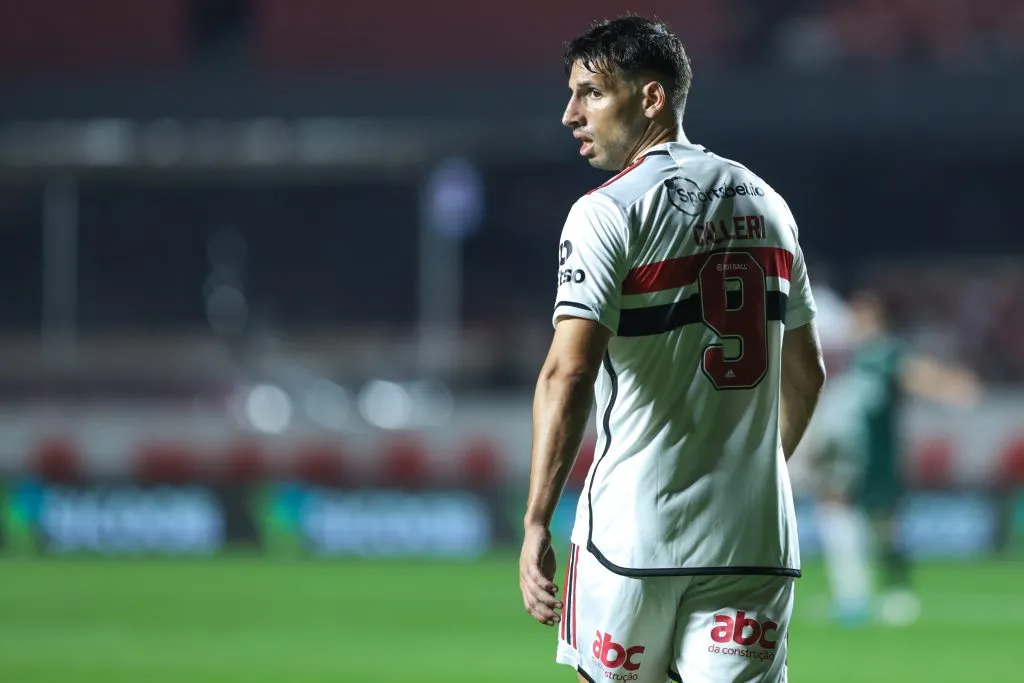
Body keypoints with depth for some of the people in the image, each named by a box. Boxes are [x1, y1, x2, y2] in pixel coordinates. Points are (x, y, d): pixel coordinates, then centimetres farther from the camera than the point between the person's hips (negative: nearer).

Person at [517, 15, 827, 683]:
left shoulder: (609, 212, -7)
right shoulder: (766, 204, 12)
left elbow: (569, 373, -17)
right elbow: (807, 371, 22)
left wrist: (537, 525, -18)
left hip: (633, 529, -4)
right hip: (755, 538, 5)